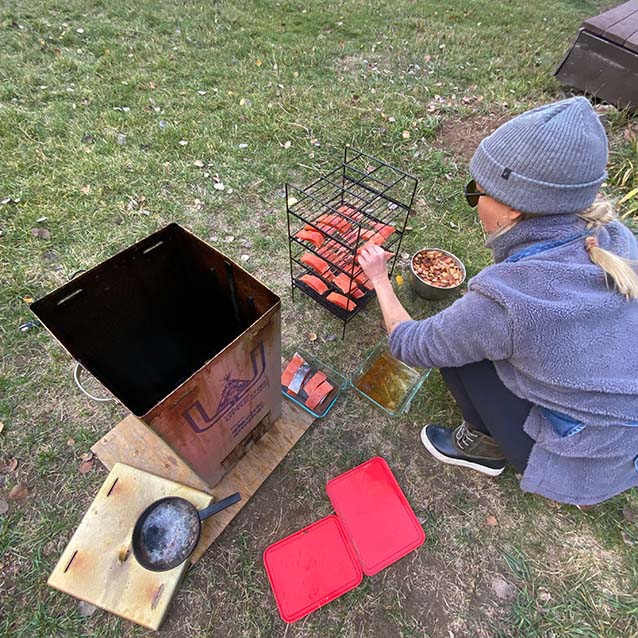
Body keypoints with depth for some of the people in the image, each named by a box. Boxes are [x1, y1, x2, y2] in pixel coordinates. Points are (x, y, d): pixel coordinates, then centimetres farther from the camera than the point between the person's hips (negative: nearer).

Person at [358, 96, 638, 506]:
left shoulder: (505, 297, -34)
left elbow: (410, 346, -17)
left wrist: (379, 277, -5)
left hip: (586, 464, -6)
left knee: (457, 346, -7)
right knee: (473, 335, 11)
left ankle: (487, 446, 16)